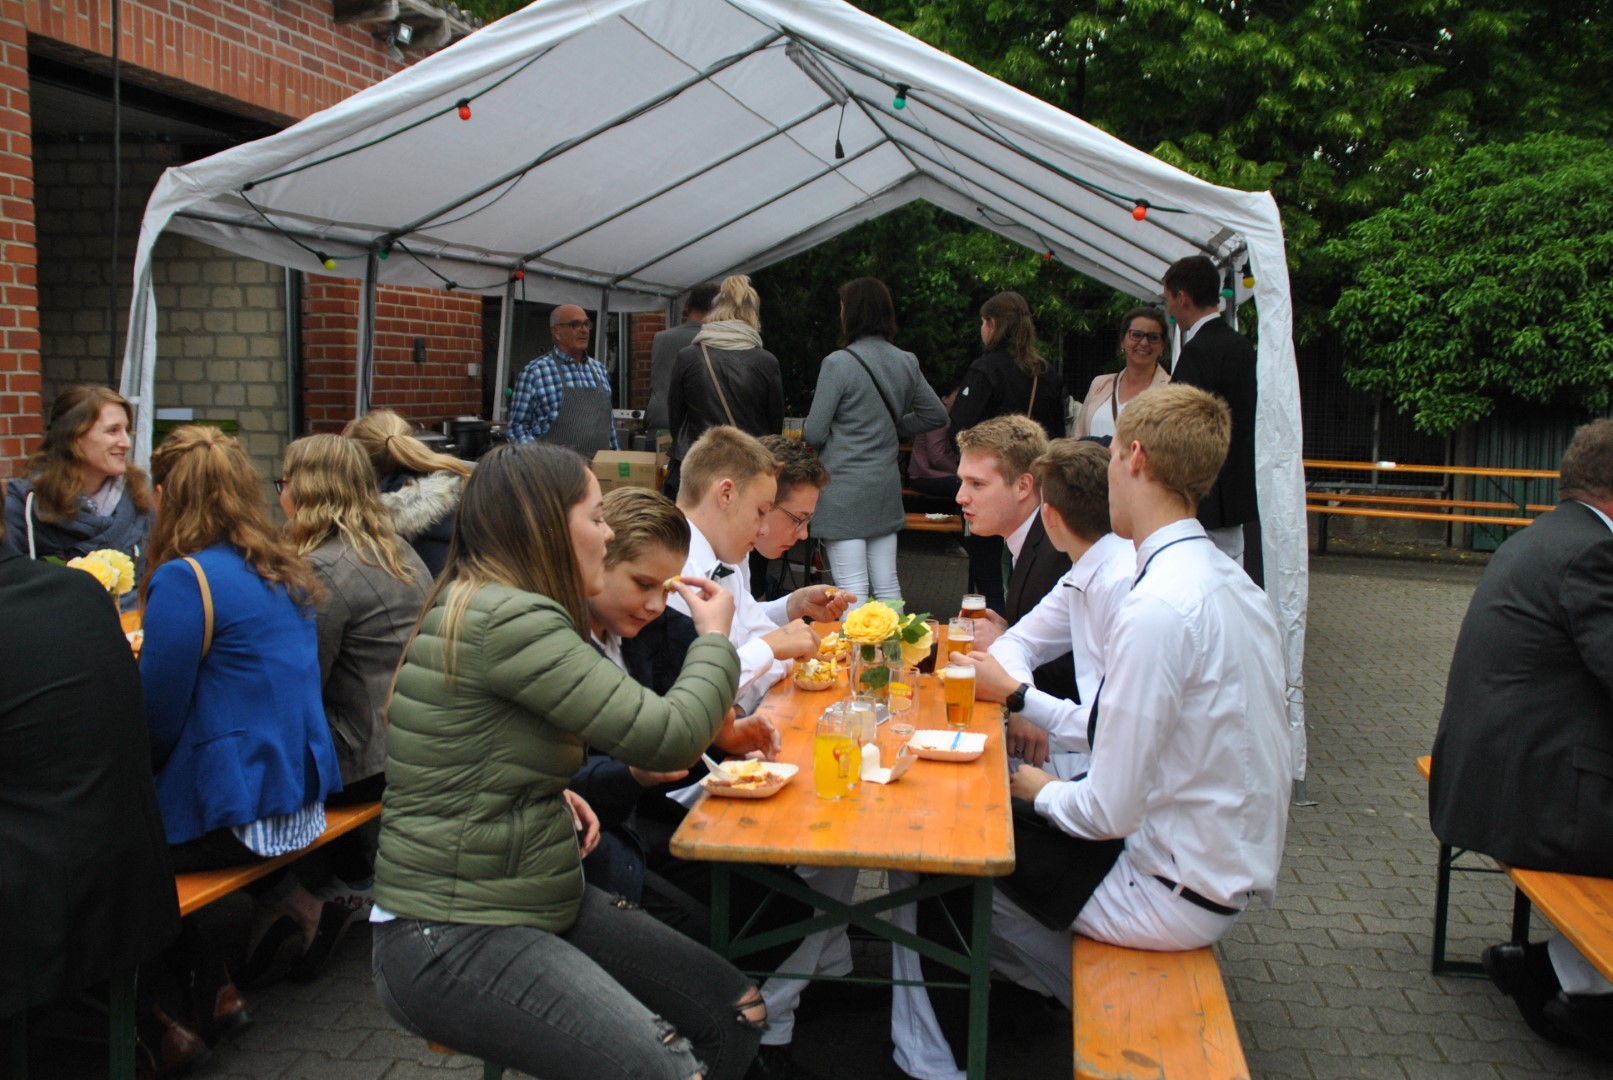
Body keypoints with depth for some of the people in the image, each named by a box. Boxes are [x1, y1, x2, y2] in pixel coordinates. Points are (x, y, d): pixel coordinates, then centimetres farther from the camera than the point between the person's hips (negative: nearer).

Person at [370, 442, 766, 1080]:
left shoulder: (481, 605, 9)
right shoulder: (508, 620, -22)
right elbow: (667, 737, -23)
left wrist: (552, 794, 5)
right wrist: (714, 639, -4)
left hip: (544, 904, 10)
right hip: (451, 943, -10)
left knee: (737, 1014, 3)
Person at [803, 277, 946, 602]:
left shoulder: (838, 364, -13)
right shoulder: (906, 362, 5)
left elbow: (814, 434, -13)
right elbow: (937, 414, 15)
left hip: (843, 490, -6)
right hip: (886, 488, 6)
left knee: (852, 589, -3)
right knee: (887, 585, 13)